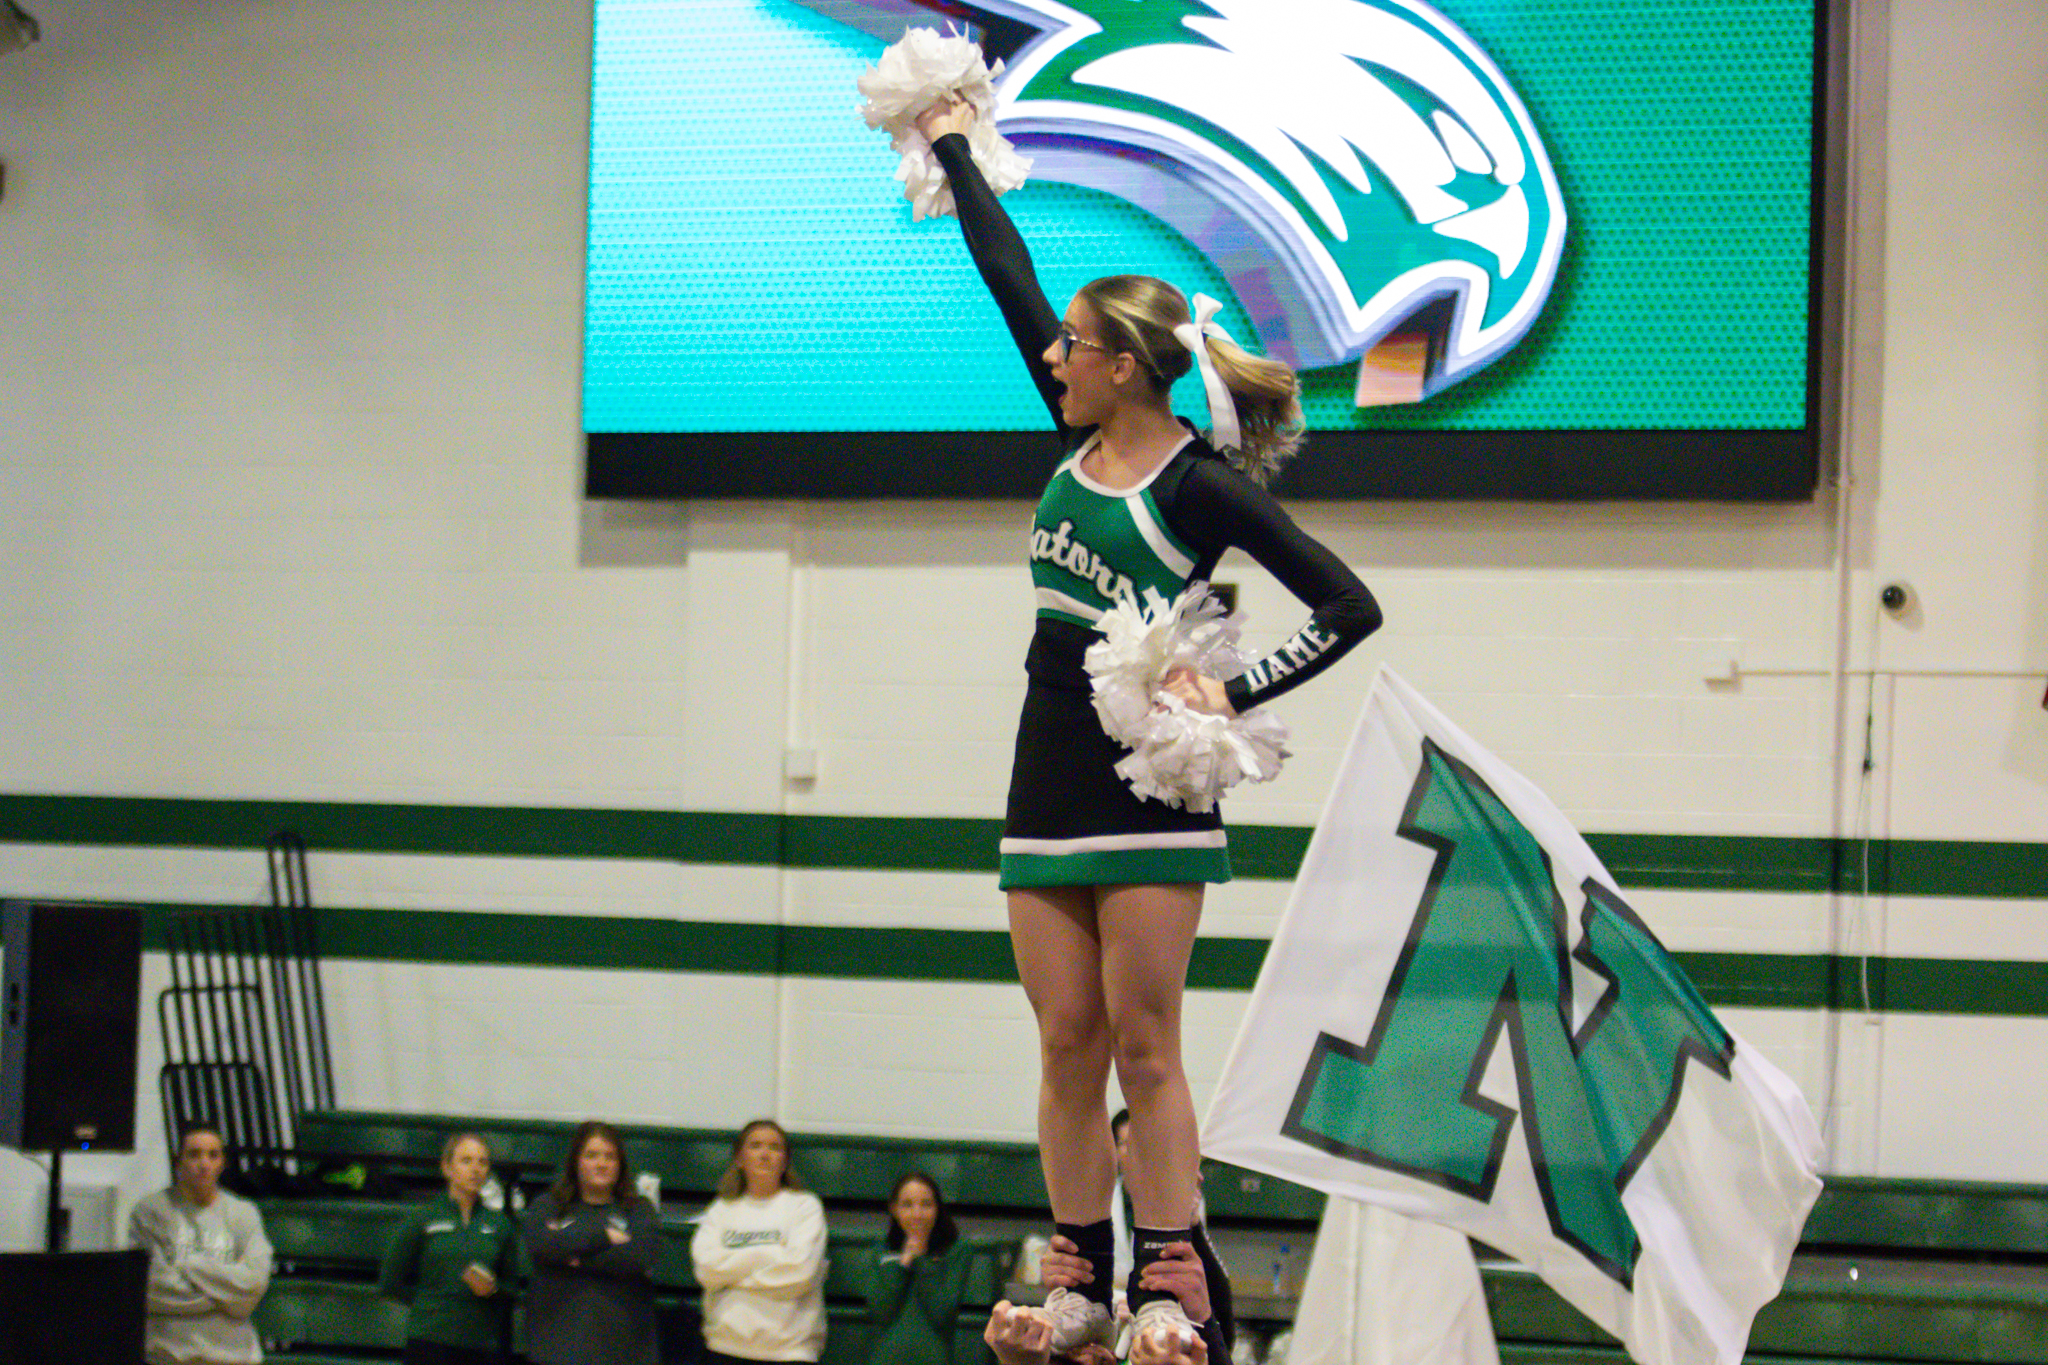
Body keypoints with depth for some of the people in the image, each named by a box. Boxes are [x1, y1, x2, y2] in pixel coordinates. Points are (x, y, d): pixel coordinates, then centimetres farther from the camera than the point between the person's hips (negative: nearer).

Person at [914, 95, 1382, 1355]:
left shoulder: (1201, 485, -11)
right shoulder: (1082, 438, 8)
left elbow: (1351, 605, -11)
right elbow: (1011, 277, 16)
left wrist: (1239, 694, -17)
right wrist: (954, 149, 23)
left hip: (1149, 787, -6)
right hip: (1051, 778, 7)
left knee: (1144, 1051, -6)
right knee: (1068, 1047, 6)